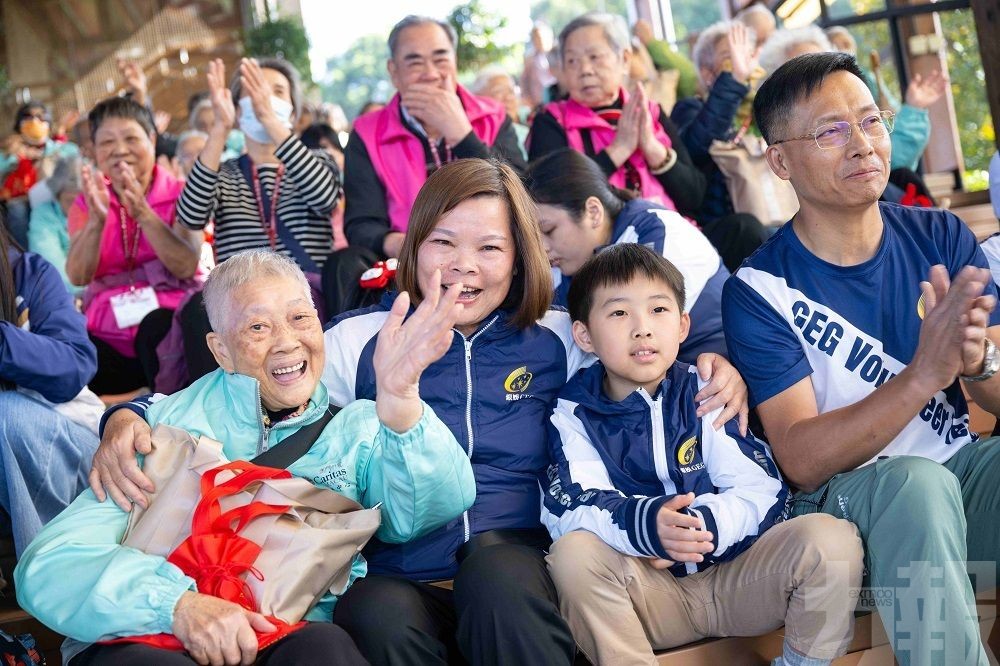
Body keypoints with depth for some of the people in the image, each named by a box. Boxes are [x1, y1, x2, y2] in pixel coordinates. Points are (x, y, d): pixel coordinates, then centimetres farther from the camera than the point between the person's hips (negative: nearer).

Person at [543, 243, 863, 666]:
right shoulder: (574, 415, 2)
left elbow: (760, 489, -6)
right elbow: (568, 507, -14)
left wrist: (704, 526, -28)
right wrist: (643, 524, -36)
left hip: (734, 574, 1)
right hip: (647, 595, -1)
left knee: (834, 539, -22)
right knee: (572, 554, -31)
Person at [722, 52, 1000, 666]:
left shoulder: (943, 237, 4)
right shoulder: (760, 291, -7)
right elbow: (802, 461, -16)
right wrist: (923, 375, -29)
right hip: (843, 498, -3)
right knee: (916, 480, -34)